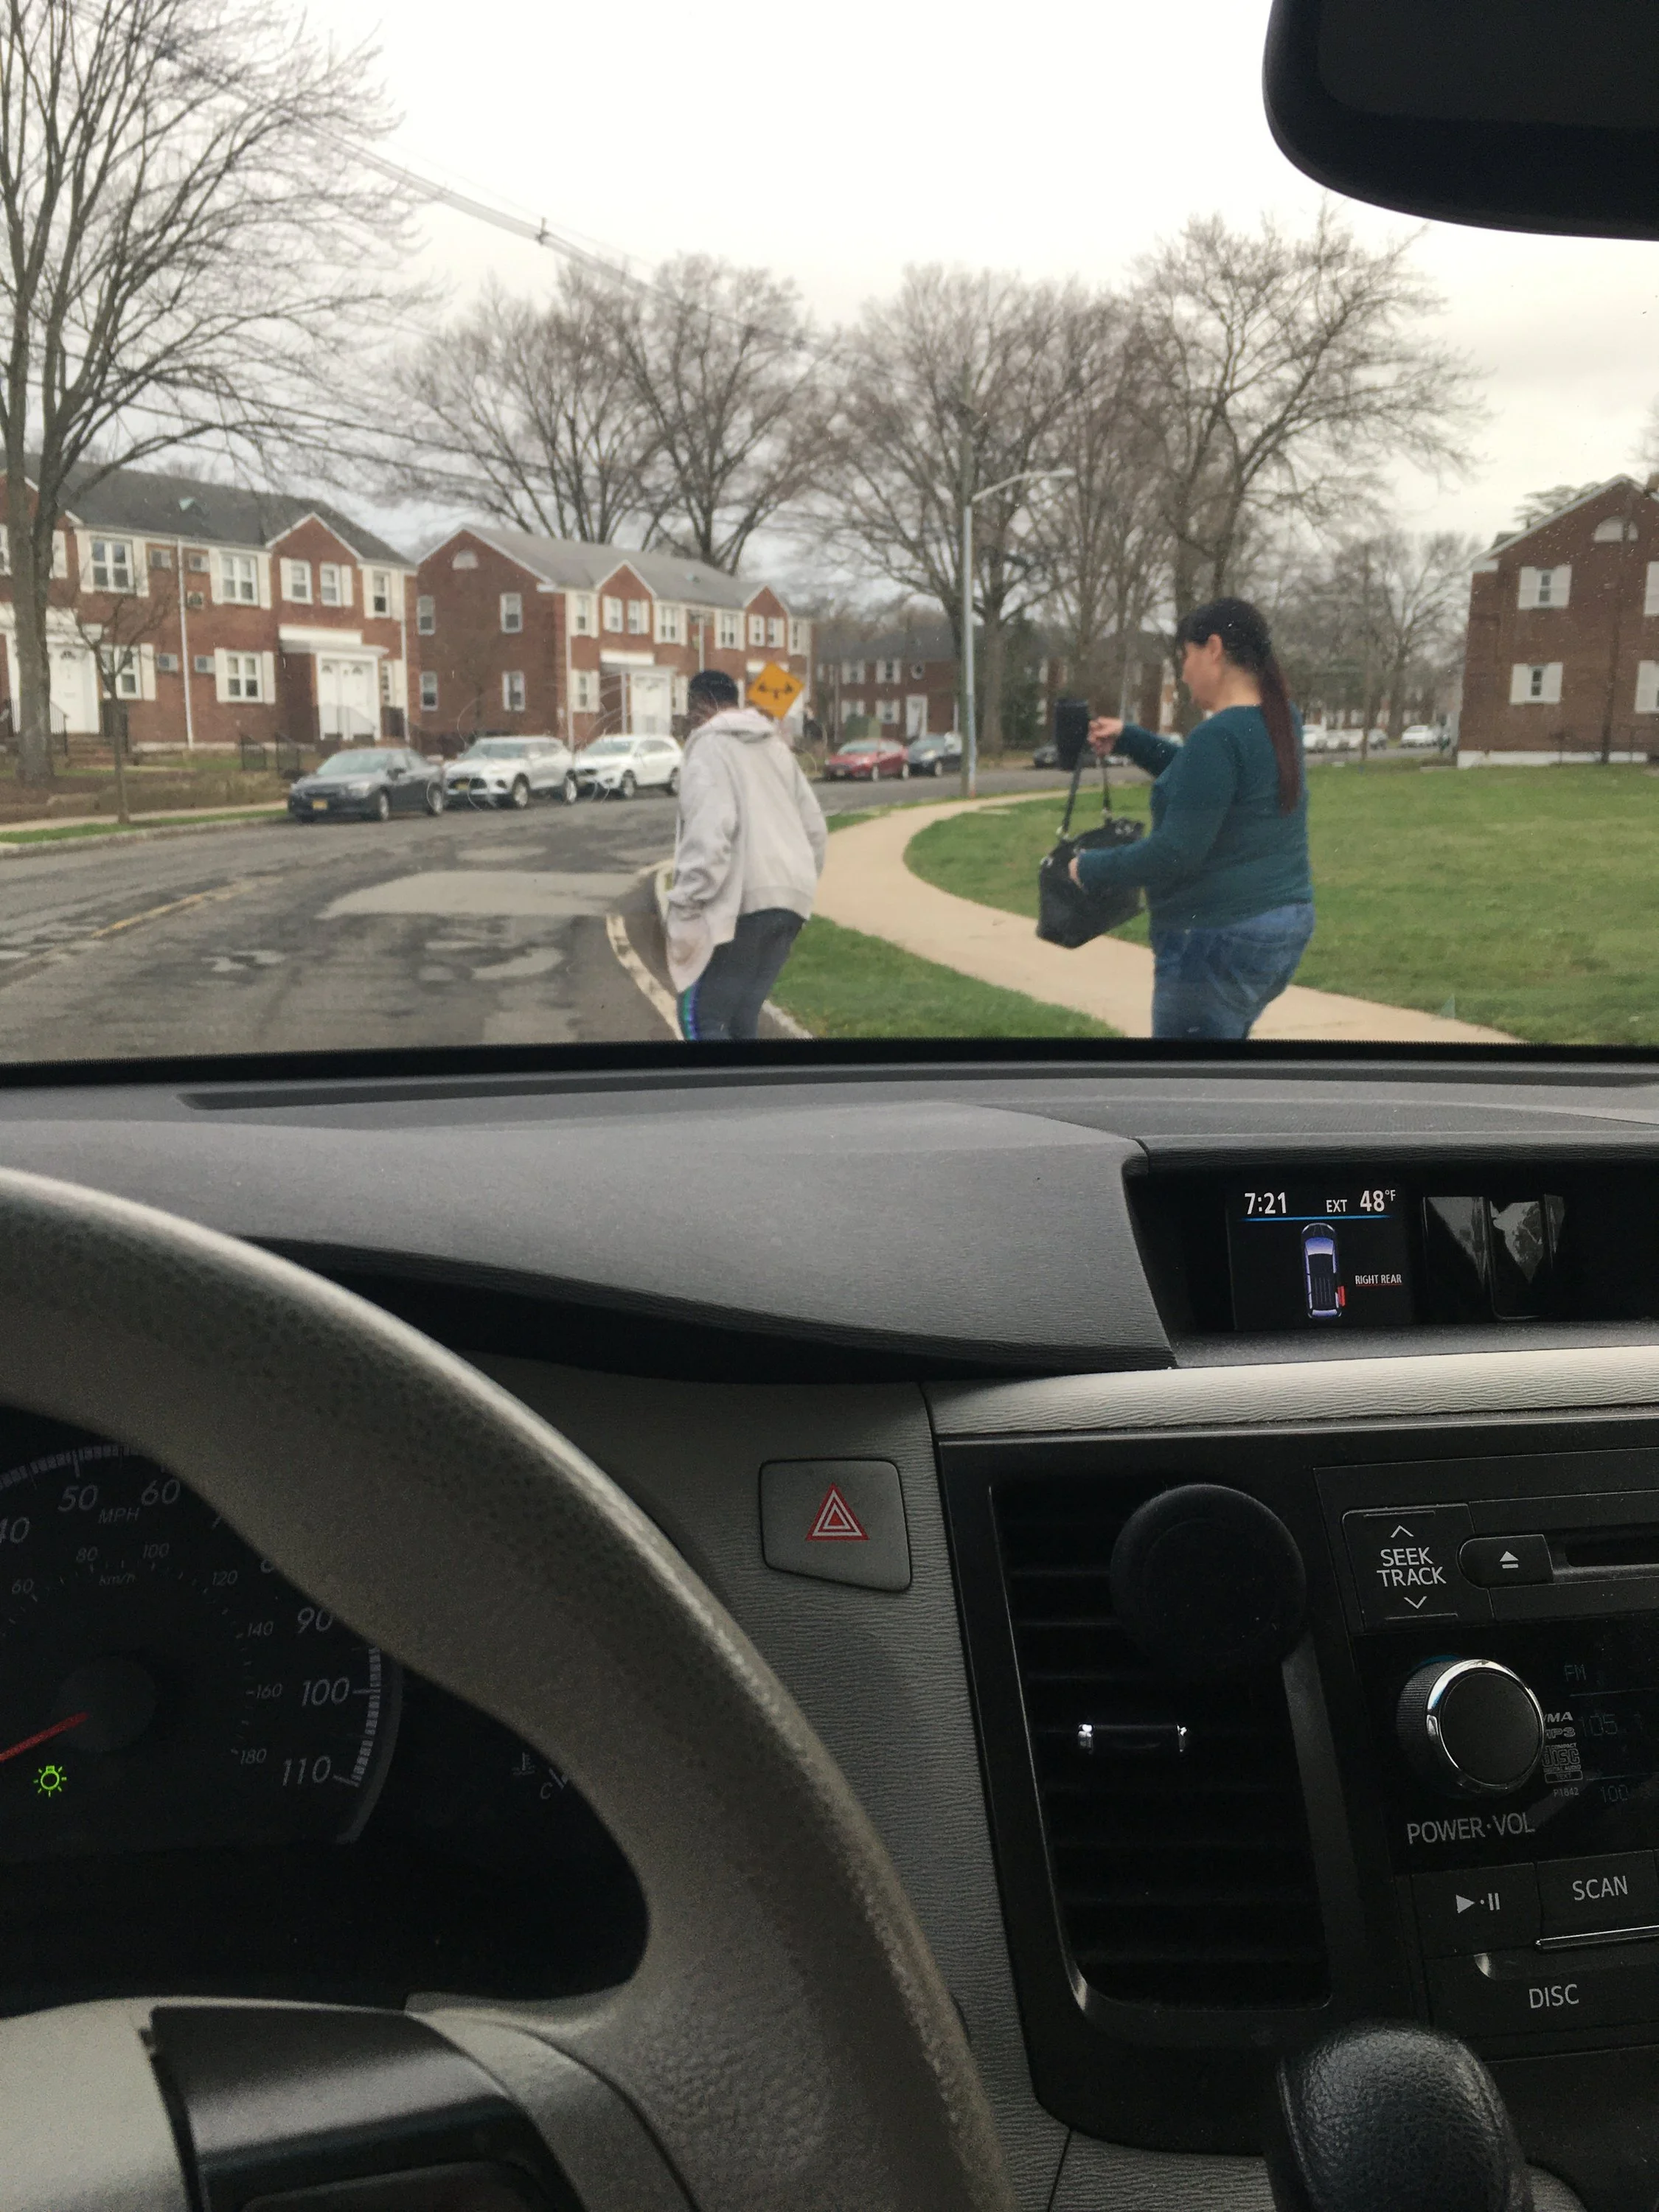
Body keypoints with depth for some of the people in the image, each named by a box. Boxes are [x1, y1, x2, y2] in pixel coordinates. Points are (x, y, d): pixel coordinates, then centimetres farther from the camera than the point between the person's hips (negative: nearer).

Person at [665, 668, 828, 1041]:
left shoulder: (709, 745, -4)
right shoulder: (776, 745, 21)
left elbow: (709, 832, -18)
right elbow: (814, 825, 20)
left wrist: (685, 905, -15)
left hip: (742, 901, -8)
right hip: (789, 898, 8)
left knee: (699, 1016, -3)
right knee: (742, 1016, 14)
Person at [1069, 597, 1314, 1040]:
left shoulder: (1219, 735, -20)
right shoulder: (1281, 722, 9)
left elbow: (1178, 851, -23)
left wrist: (1093, 869, -10)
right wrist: (1128, 740, 18)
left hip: (1220, 937, -10)